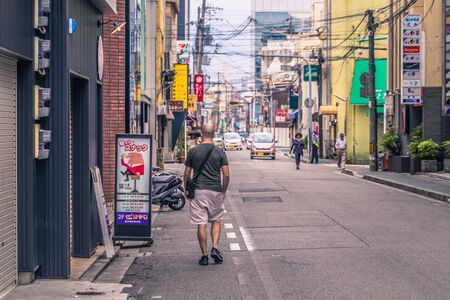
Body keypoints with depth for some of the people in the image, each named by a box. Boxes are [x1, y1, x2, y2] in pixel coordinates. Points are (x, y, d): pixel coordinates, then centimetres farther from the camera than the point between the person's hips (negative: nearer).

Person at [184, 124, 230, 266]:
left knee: (201, 224, 2)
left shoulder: (193, 151, 1)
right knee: (216, 221, 16)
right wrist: (224, 191, 12)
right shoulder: (220, 152, 0)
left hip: (198, 191, 0)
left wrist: (186, 190, 16)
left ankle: (204, 255, 4)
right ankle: (215, 248, 1)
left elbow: (187, 174, 4)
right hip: (215, 190, 1)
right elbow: (226, 175, -2)